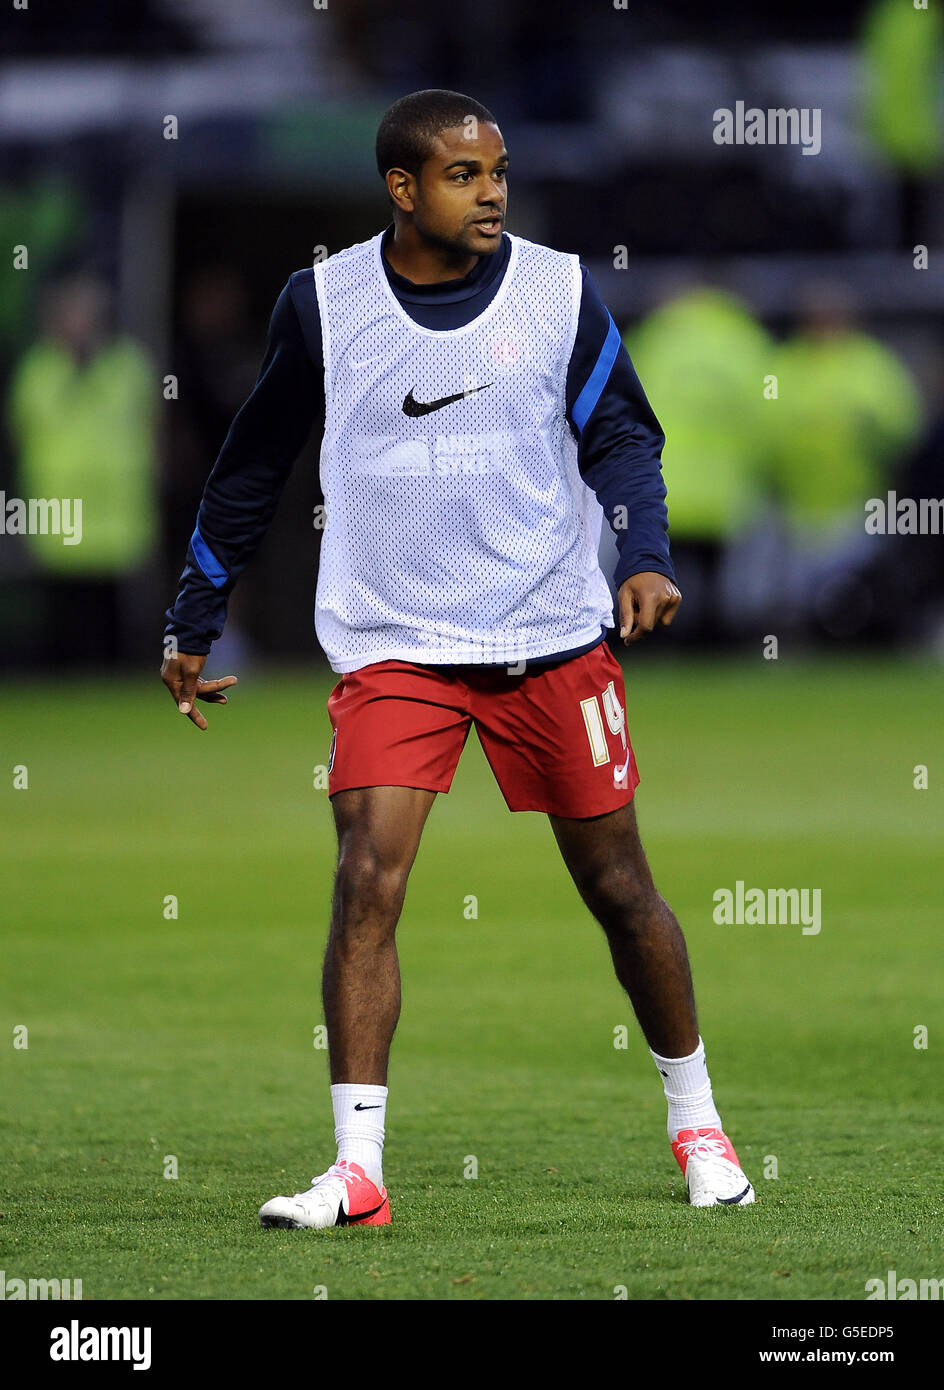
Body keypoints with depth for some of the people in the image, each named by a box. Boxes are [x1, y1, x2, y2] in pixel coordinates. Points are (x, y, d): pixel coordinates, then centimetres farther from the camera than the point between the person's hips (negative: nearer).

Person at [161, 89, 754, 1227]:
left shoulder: (557, 290, -1)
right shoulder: (323, 302, -1)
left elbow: (621, 437, 4)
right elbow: (252, 467, 10)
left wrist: (644, 558, -15)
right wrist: (195, 622, 14)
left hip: (553, 638, 1)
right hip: (390, 649, 0)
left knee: (618, 887, 6)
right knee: (367, 880, -16)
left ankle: (695, 1121, 27)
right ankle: (357, 1167, -14)